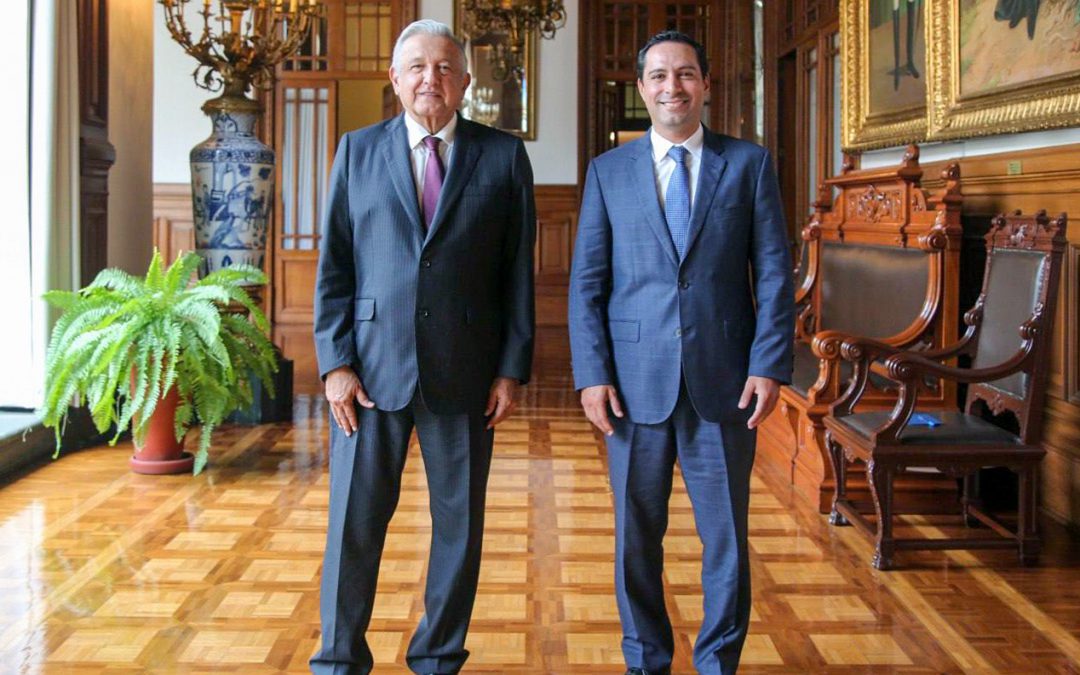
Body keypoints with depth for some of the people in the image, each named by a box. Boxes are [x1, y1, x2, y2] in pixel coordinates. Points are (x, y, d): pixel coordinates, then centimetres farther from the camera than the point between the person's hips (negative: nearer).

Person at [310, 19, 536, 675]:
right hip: (372, 369, 0)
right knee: (354, 521, 4)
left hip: (464, 373, 0)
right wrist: (336, 362, -3)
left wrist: (512, 368, -2)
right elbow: (333, 266, 5)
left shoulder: (504, 155, 5)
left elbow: (519, 271, 3)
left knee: (460, 522, 8)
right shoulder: (358, 150, 8)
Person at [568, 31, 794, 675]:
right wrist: (592, 374, -5)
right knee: (636, 537, 10)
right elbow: (587, 283, 4)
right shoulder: (609, 171, 7)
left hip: (723, 382, 0)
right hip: (635, 382, 1)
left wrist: (769, 365, -7)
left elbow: (775, 274, 2)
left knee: (727, 538, 7)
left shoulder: (750, 163, 5)